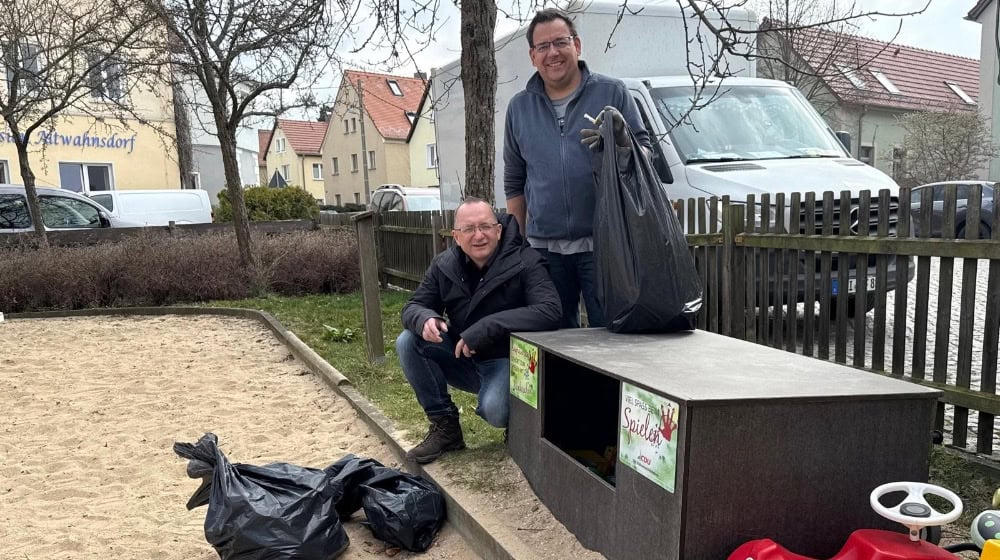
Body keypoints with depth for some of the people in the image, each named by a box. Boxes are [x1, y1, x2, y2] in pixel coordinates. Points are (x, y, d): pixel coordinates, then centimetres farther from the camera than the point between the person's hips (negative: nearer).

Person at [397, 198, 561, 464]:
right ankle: (444, 426, -3)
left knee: (495, 411, -33)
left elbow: (550, 312, -31)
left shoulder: (525, 262, -18)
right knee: (408, 343, -16)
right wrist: (426, 319, -27)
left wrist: (486, 327, -37)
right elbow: (413, 306, 1)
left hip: (505, 360, -5)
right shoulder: (444, 265, -4)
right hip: (462, 358, 5)